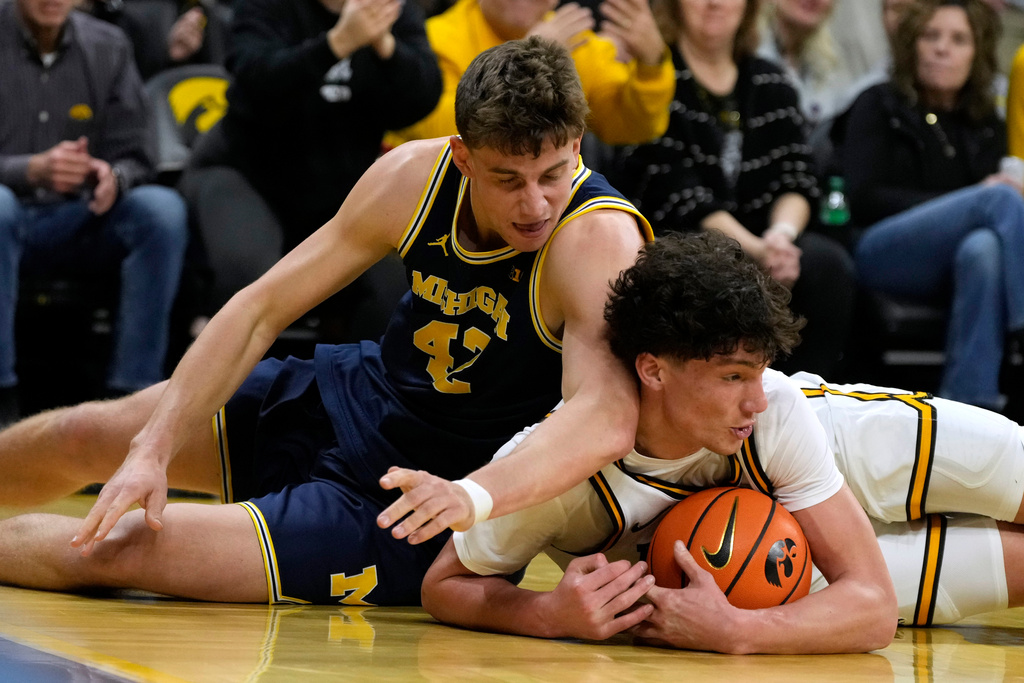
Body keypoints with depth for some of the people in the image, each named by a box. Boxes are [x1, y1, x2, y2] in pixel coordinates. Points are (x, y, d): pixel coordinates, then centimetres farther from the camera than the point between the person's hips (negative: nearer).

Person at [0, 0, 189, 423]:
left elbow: (133, 159, 3)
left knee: (163, 209, -25)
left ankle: (131, 394, -22)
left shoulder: (107, 47, 4)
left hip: (80, 224, 3)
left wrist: (114, 179, -21)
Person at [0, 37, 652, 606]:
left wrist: (472, 495, -64)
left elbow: (608, 417, -47)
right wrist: (153, 450, -15)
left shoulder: (598, 239, -31)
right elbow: (261, 309, -7)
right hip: (350, 397, 5)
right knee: (81, 436, 8)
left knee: (116, 549, -13)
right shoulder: (415, 176, -14)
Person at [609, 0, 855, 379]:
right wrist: (754, 249, -24)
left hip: (758, 239, 5)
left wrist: (783, 231, -18)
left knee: (827, 262, -25)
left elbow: (797, 181, 6)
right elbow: (677, 193, -12)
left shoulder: (770, 82, 15)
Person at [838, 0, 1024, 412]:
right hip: (878, 253, -3)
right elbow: (863, 200, 1)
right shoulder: (879, 107, 14)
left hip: (947, 269, 3)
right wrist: (964, 204, -8)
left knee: (983, 245, -38)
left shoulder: (987, 126, 25)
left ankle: (968, 404, -47)